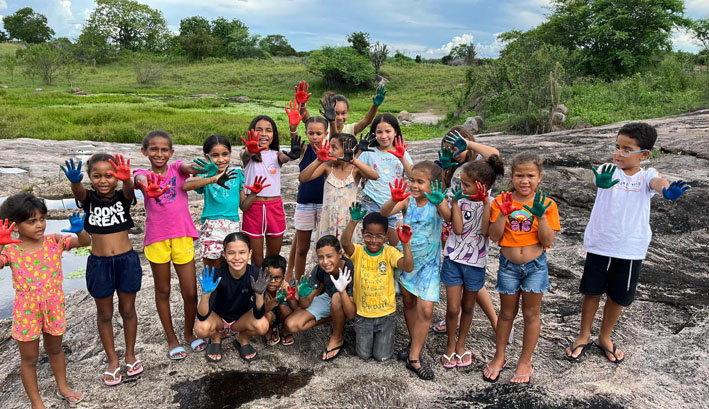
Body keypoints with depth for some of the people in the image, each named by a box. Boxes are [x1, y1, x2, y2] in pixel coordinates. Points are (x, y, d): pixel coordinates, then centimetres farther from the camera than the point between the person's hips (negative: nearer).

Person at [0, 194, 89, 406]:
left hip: (54, 307, 2)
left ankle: (62, 387, 44)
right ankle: (36, 402, 30)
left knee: (55, 349, 23)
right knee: (29, 358, 13)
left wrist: (79, 231, -31)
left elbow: (85, 242, -12)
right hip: (26, 311, -2)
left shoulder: (54, 241, -8)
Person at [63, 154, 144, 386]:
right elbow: (78, 191, -27)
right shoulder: (88, 199, -4)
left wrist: (126, 178, -53)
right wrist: (75, 181, -52)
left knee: (128, 310, 14)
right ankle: (112, 360, 30)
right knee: (104, 314, 14)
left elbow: (129, 188, -28)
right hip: (99, 264, 1)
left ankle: (130, 355, 32)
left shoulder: (123, 197, -5)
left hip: (127, 261, 0)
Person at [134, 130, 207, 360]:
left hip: (182, 237, 0)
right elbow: (138, 179, -25)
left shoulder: (177, 168, 3)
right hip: (156, 239, 0)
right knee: (162, 291, 12)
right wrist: (144, 184, -51)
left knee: (190, 292, 4)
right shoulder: (144, 174, 0)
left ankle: (189, 333, 29)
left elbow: (188, 167, -21)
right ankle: (171, 339, 29)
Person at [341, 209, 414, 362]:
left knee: (382, 356, 8)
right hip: (363, 314, 1)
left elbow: (408, 267, -29)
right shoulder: (358, 251, -12)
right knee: (364, 354, 11)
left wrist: (405, 244, -43)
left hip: (386, 313, -1)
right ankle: (361, 332, 40)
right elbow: (345, 243, -35)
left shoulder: (389, 252, -13)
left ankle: (385, 333, 37)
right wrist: (353, 221, -50)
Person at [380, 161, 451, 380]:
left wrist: (439, 202, -56)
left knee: (426, 310, -7)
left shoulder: (437, 203, -14)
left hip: (427, 263, -3)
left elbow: (448, 217, -35)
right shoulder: (407, 200, -9)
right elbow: (384, 213, -25)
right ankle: (414, 343, 38)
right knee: (408, 303, 17)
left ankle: (414, 358, 5)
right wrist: (394, 199, -46)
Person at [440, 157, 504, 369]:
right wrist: (455, 202, -17)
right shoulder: (459, 199, -5)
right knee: (452, 308, 1)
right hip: (453, 258, 0)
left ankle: (461, 345, 35)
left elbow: (486, 230, -22)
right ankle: (451, 344, 25)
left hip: (475, 262, 0)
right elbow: (458, 229, -16)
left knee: (467, 306, 16)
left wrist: (485, 203, -25)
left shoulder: (490, 203, -8)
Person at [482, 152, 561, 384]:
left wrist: (541, 215, -24)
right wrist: (503, 213, -24)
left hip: (535, 265, 0)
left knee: (531, 314, 12)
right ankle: (499, 358, 32)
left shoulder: (546, 204, -7)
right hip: (508, 265, 1)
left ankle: (525, 362, 28)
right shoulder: (502, 201, -6)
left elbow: (548, 241, -12)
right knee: (507, 313, 15)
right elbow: (494, 237, -11)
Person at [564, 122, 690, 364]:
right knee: (592, 291, 12)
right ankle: (583, 336, 32)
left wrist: (668, 191, -56)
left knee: (618, 297, 14)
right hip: (599, 245, -1)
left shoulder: (646, 176, -7)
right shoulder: (609, 171, -9)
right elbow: (603, 177, -34)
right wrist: (601, 182, -60)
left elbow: (657, 182, -30)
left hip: (631, 249, 1)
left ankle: (605, 338, 36)